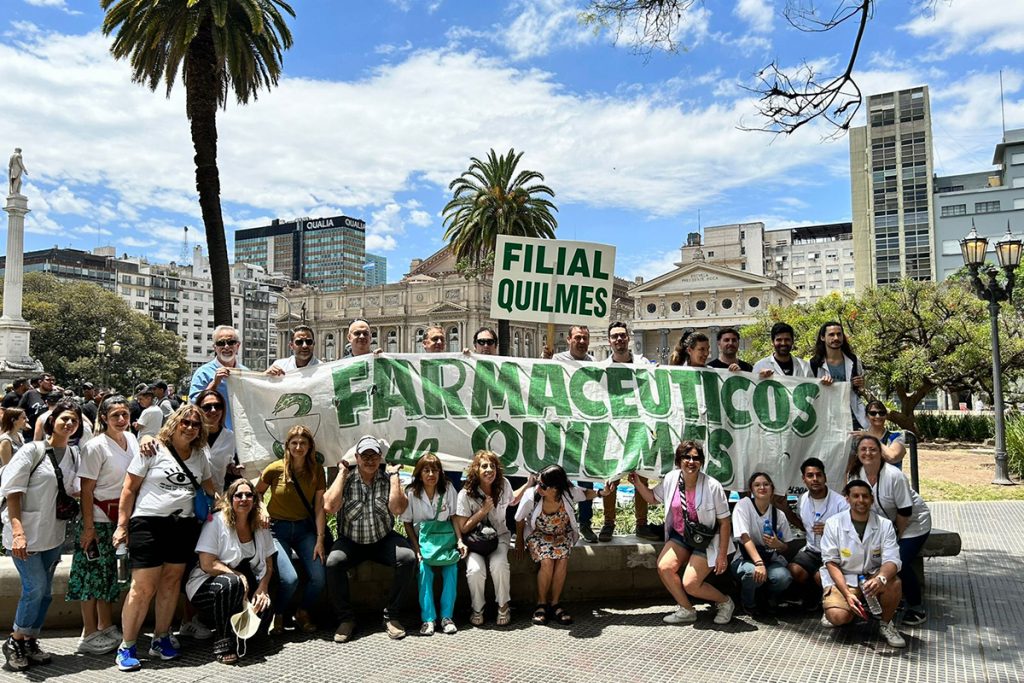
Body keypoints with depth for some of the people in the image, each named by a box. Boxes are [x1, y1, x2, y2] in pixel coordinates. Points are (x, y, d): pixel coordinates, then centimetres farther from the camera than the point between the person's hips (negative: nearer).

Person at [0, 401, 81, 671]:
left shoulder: (73, 455, 6)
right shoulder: (32, 450, -10)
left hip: (53, 535, 6)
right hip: (26, 533, -6)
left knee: (44, 591, 9)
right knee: (35, 586, -10)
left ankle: (30, 642, 23)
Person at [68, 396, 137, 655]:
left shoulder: (131, 439, 5)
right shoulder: (96, 446, -15)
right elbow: (86, 489, -15)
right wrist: (88, 527, -17)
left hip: (123, 517, 7)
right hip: (99, 517, -7)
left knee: (109, 572, 15)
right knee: (93, 573, 2)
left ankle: (106, 627, 26)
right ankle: (89, 635, 12)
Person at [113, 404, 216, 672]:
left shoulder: (199, 454, 10)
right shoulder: (153, 450, -5)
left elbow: (209, 486, 24)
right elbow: (129, 489, -3)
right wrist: (122, 525, -5)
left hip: (184, 525, 5)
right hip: (149, 523, -5)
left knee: (171, 583, 11)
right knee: (143, 587, -5)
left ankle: (161, 639, 24)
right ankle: (126, 647, 8)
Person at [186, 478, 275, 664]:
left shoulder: (261, 527, 2)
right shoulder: (217, 522, -13)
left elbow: (268, 565, 4)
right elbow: (207, 564, -18)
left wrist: (262, 588, -13)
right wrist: (238, 576, -20)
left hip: (244, 586, 5)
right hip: (207, 585, -4)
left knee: (263, 606, -24)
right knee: (231, 583, -37)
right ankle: (222, 642, -19)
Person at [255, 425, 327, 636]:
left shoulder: (317, 471, -3)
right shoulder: (275, 469, -9)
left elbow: (319, 507, -4)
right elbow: (257, 492, 10)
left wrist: (320, 539, -9)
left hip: (304, 528, 3)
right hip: (278, 529, -2)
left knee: (319, 577, -14)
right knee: (289, 579, -22)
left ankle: (303, 613, 17)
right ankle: (278, 616, 9)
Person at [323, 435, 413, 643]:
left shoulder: (389, 479, 0)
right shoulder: (345, 479, -2)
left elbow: (397, 509, -18)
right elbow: (330, 507, -20)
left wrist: (394, 475, -11)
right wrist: (342, 473, -12)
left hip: (383, 540, 1)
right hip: (350, 541, 0)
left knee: (408, 557, -26)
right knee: (333, 562, -30)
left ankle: (391, 616, -10)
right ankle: (345, 618, -9)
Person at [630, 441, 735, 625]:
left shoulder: (713, 486, -21)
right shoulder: (671, 479, -8)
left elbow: (725, 522, -14)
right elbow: (653, 497, 11)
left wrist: (722, 555, -14)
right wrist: (637, 483, -7)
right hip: (680, 536, 6)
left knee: (690, 584, -14)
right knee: (664, 567, -14)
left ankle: (725, 602, 16)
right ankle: (686, 610, 8)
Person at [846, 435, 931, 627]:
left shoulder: (894, 476, -29)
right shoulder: (855, 474, -12)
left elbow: (905, 511, -21)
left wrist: (897, 536, -11)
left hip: (913, 523, -5)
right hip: (885, 523, 6)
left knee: (900, 564, -17)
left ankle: (916, 608, 5)